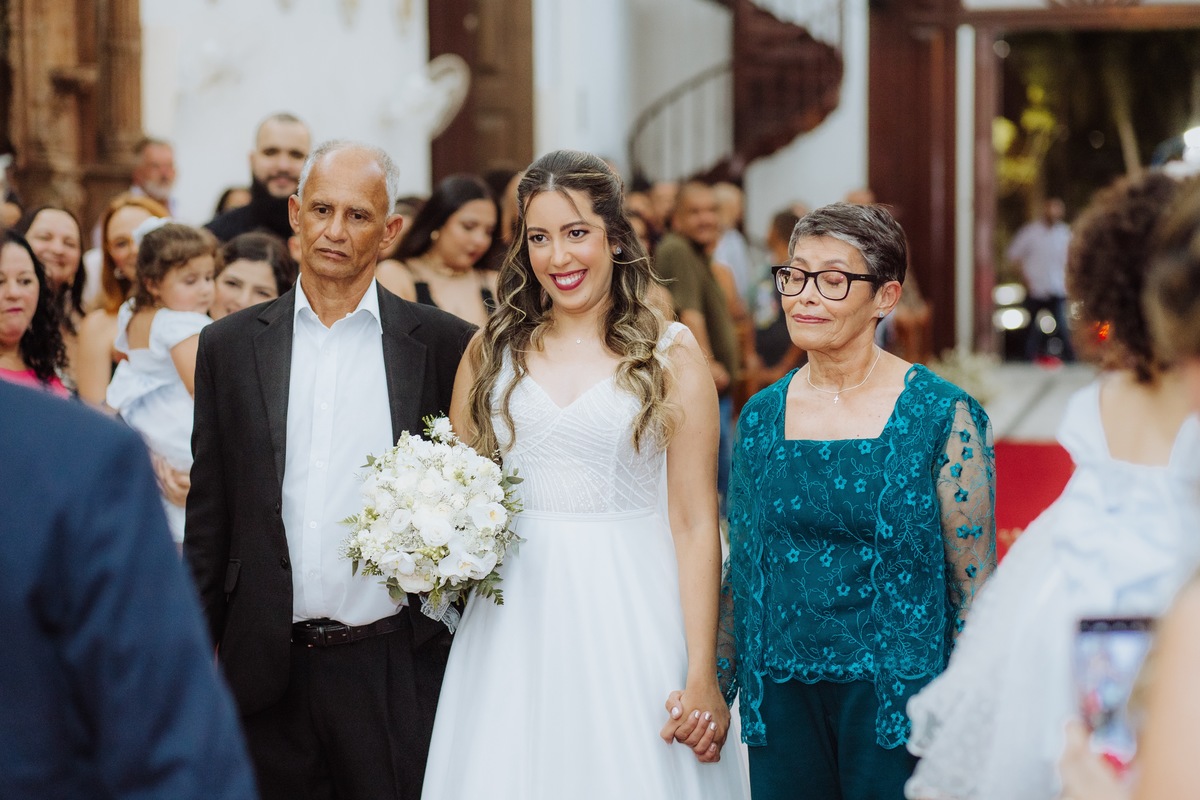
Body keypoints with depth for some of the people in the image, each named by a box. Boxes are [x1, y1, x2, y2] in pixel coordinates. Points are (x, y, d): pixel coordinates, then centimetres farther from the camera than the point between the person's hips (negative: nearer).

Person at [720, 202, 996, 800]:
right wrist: (717, 689, 11)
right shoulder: (760, 416, 5)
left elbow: (974, 587, -6)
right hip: (780, 698, 4)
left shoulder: (943, 416, -7)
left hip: (895, 695, -3)